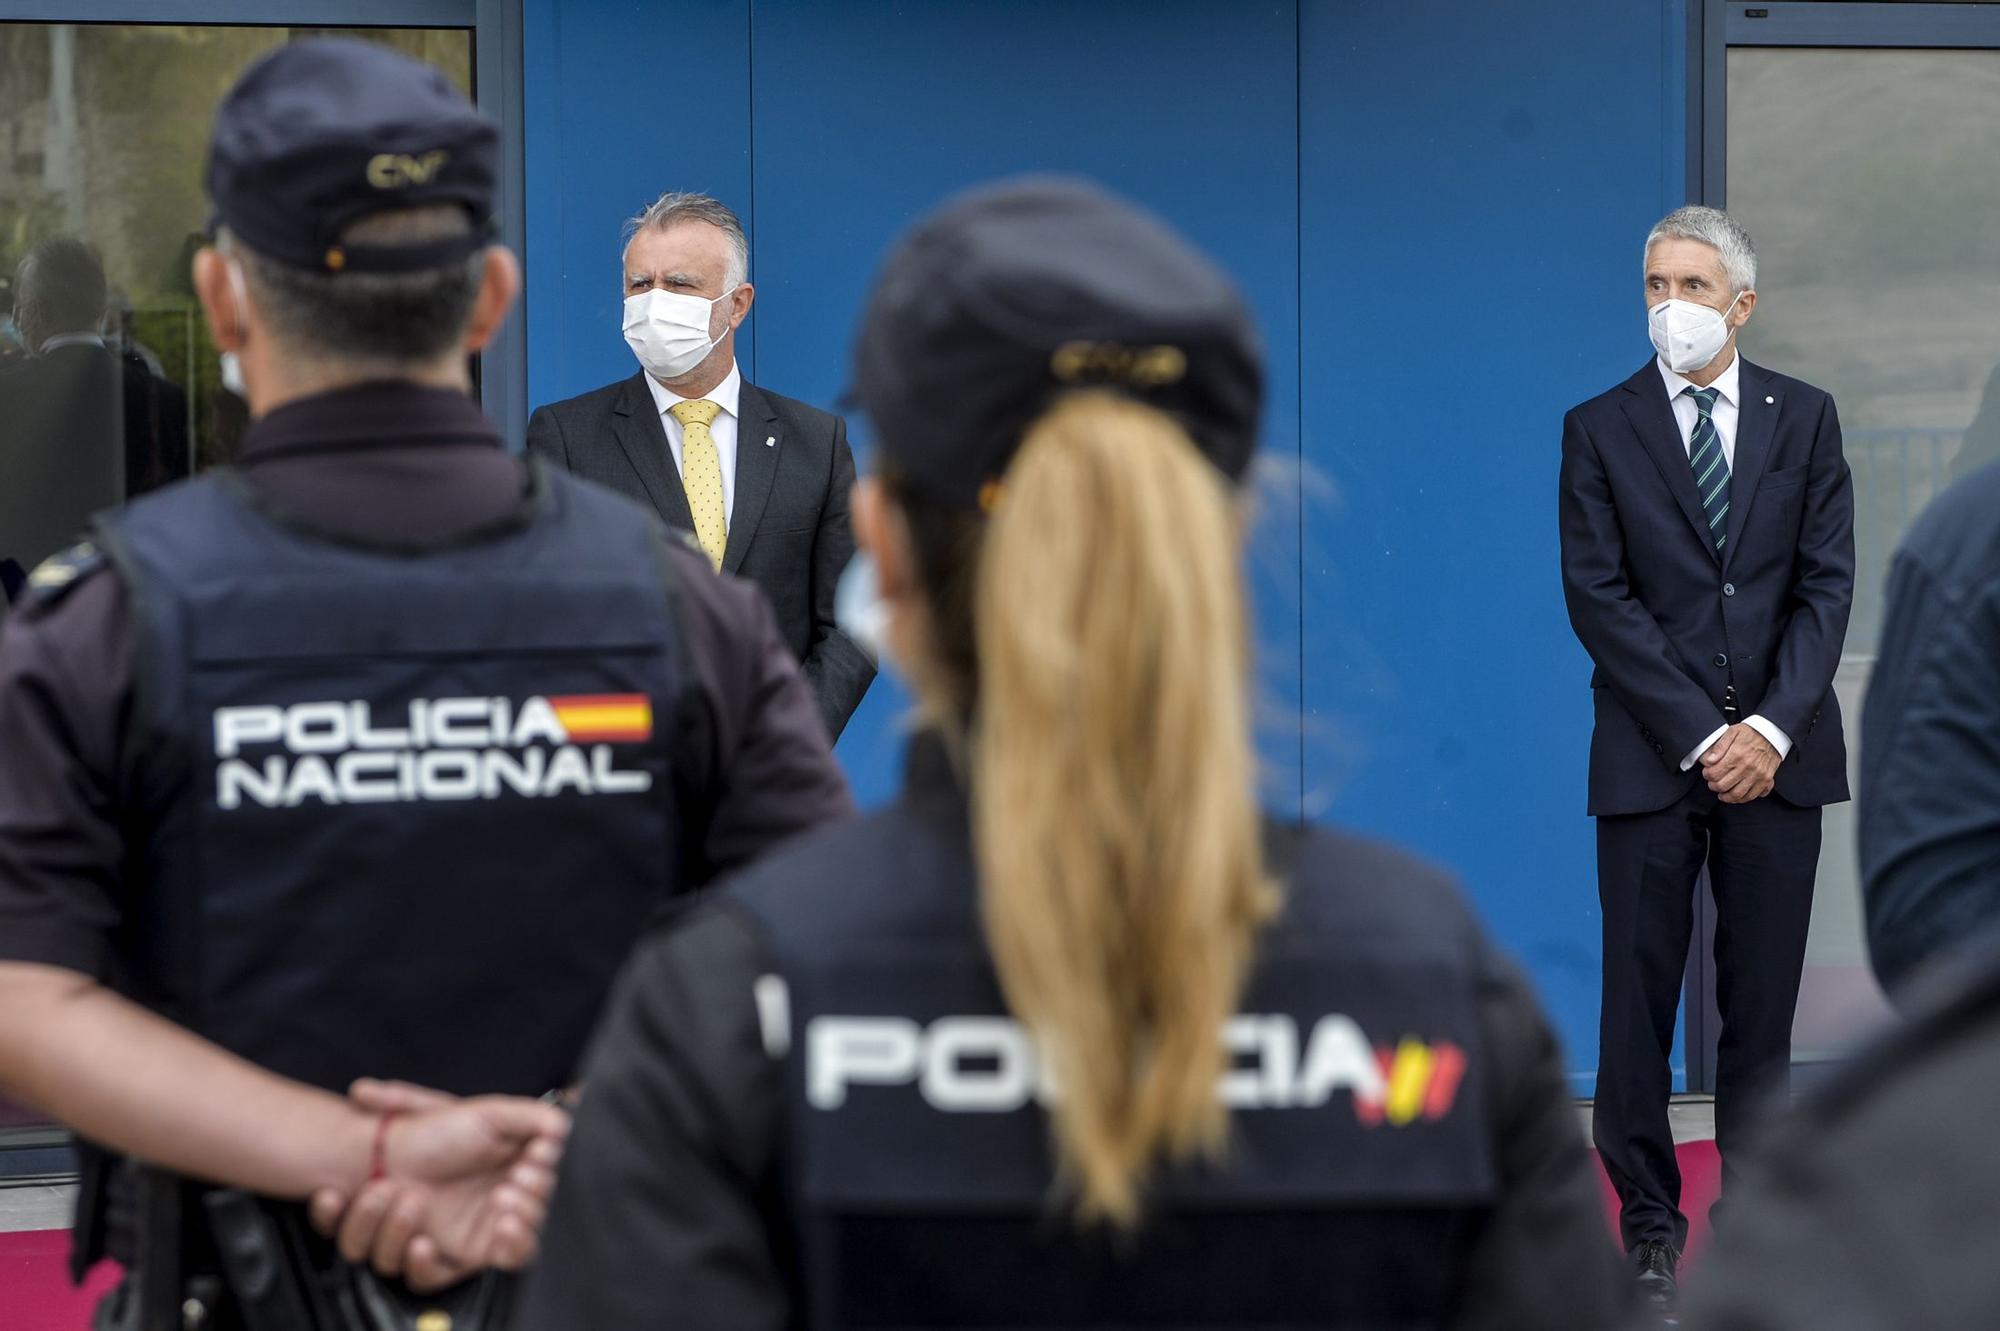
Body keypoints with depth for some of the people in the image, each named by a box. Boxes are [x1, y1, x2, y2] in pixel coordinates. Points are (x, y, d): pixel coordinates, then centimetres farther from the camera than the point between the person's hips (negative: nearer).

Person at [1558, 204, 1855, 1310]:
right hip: (1652, 758, -1)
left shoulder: (1805, 418, 7)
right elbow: (1599, 598, -4)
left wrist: (1773, 727, -11)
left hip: (1776, 753, 1)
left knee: (1763, 1001, 5)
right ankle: (1649, 1227, 9)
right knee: (1639, 1001, 1)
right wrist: (1700, 735, -12)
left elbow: (1827, 583, 2)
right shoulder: (1599, 429, 2)